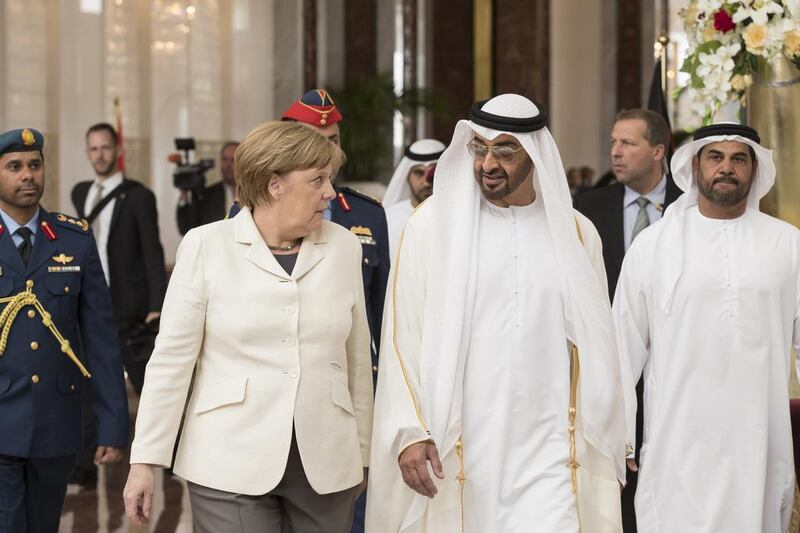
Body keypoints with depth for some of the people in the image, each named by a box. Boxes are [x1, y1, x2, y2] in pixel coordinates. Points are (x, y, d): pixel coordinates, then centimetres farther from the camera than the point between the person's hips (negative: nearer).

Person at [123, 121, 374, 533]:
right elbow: (172, 358, -3)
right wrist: (146, 460, -5)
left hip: (326, 465, 3)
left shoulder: (343, 247, 5)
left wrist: (362, 451, 14)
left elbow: (357, 359, 11)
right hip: (231, 466, -3)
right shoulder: (206, 245, -4)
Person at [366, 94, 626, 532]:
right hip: (453, 448, -1)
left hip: (548, 454, 1)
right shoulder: (432, 225, 0)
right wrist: (409, 431, -12)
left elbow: (592, 348, 11)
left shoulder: (576, 233, 7)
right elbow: (402, 337, -2)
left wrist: (600, 449, 10)